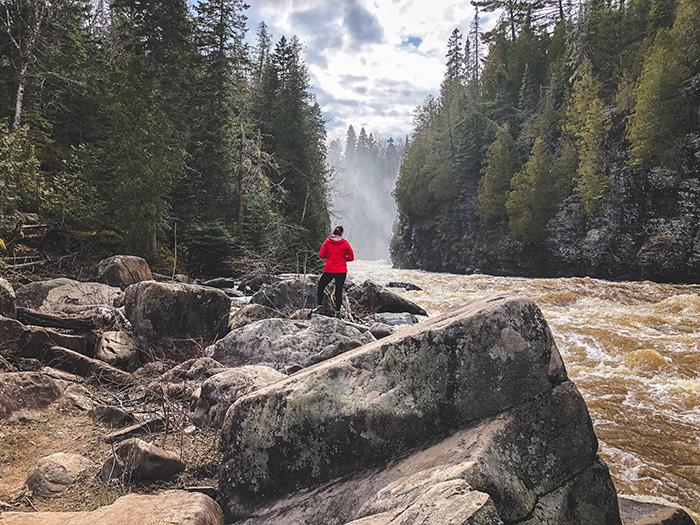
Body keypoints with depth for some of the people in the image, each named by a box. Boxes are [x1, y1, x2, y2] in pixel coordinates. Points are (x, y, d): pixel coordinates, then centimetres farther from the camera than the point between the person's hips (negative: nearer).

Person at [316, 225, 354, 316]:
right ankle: (337, 311, 7)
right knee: (339, 290, 7)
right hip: (342, 271, 0)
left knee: (321, 286, 17)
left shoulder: (327, 242, -1)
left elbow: (321, 255, -2)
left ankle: (320, 305, 10)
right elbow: (351, 257, -2)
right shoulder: (345, 243, -4)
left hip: (329, 270, 0)